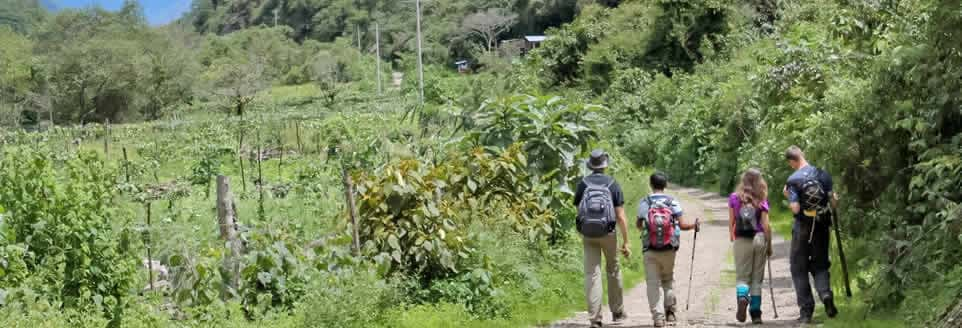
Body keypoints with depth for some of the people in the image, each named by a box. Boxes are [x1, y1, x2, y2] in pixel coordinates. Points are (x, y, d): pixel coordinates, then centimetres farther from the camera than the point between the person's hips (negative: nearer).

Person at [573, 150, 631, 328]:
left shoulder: (582, 184, 2)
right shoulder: (613, 184, -3)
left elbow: (578, 210, 7)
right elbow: (621, 216, -6)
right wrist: (626, 242, -2)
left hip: (587, 234, 1)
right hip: (607, 233, -1)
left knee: (592, 274, 1)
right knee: (613, 270, 18)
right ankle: (617, 312, 28)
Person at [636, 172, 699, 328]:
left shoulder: (644, 202, -2)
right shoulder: (673, 202, -1)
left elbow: (639, 225, 2)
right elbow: (682, 225, -7)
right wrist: (694, 226, 13)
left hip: (650, 250, -1)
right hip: (669, 250, 2)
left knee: (653, 282, 1)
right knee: (668, 279, 21)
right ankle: (670, 311, 17)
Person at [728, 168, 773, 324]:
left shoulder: (734, 198, 1)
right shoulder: (761, 201, -2)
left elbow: (731, 222, 3)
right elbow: (766, 225, -3)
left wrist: (732, 237, 17)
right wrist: (769, 245, 7)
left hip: (741, 240, 0)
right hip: (759, 239, 0)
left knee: (742, 276, 6)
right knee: (757, 278, 9)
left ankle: (742, 297, -26)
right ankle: (756, 313, 10)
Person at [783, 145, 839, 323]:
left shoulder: (793, 180, -11)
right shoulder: (823, 175, -1)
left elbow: (795, 209, -16)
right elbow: (834, 203, -2)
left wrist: (788, 196, 1)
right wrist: (834, 197, 20)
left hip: (802, 228, -3)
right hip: (821, 227, 3)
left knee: (799, 269, 9)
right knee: (820, 265, 16)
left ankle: (806, 310, 6)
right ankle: (825, 293, -12)